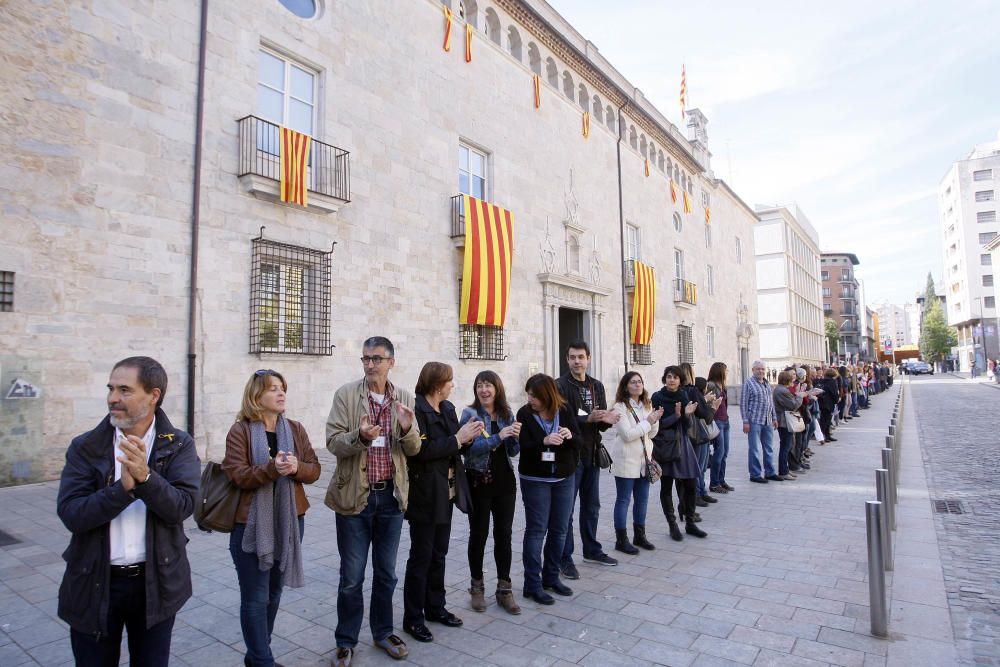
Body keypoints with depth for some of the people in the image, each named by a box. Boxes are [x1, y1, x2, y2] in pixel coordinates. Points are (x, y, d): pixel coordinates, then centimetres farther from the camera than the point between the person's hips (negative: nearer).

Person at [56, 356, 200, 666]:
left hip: (156, 582, 0)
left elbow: (182, 507, -17)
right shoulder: (85, 447, -5)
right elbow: (71, 514, -14)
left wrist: (145, 477, -32)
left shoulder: (179, 445, -7)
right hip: (95, 583, 1)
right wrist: (124, 487, -29)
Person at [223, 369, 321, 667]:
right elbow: (237, 475, -15)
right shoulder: (240, 431, -8)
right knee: (255, 599, 2)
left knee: (274, 593, 17)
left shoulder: (295, 429, 4)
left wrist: (297, 467, -20)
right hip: (251, 524, -5)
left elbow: (314, 470, 1)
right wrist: (271, 468, -30)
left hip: (289, 521, 5)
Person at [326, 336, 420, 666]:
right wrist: (360, 436, -30)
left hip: (391, 495, 3)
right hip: (355, 495, -2)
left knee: (386, 573, 17)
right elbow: (333, 441, -10)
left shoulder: (405, 398, 2)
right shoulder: (346, 394, -6)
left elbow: (414, 450, 1)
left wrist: (407, 429, -21)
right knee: (351, 576, 10)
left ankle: (383, 632, 36)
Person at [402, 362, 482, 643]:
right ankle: (412, 618, 18)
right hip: (425, 495, -8)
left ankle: (435, 607, 33)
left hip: (447, 492, 8)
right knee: (420, 556, 4)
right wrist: (457, 438, -23)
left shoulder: (448, 408, 8)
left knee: (439, 553, 18)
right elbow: (422, 450, -26)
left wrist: (467, 437, -7)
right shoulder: (416, 410, -18)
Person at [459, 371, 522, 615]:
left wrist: (515, 436, -12)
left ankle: (504, 589, 21)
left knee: (504, 534, 7)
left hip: (505, 482, 3)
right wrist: (498, 436, -25)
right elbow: (468, 448, -19)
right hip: (479, 482, -3)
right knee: (479, 535, 9)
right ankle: (477, 587, 27)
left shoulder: (507, 414, 6)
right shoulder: (470, 414, -7)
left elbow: (513, 452, 9)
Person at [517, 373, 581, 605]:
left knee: (559, 530, 11)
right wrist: (544, 442, -33)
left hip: (564, 479, 4)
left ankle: (551, 577, 26)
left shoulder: (564, 411, -1)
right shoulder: (524, 414, -8)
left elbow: (578, 440, -2)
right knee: (536, 530, 0)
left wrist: (570, 436, -24)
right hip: (535, 480, -3)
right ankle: (533, 584, 9)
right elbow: (523, 446, -16)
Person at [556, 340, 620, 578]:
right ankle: (565, 558, 13)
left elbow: (600, 423, 13)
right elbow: (561, 421, -17)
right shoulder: (560, 386, -10)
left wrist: (607, 420, -10)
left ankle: (591, 550, 34)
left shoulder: (597, 386, 10)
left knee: (592, 506, 18)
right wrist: (588, 419, -27)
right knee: (566, 508, 2)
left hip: (592, 454, 6)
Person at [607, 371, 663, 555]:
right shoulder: (620, 407, -13)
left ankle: (639, 535, 29)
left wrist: (655, 420, -7)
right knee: (623, 500, 3)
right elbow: (627, 435, -20)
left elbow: (651, 434, 12)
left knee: (642, 499, 14)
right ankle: (621, 539, 13)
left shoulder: (646, 405, 9)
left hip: (644, 459, 7)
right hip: (626, 460, -7)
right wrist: (648, 421, -16)